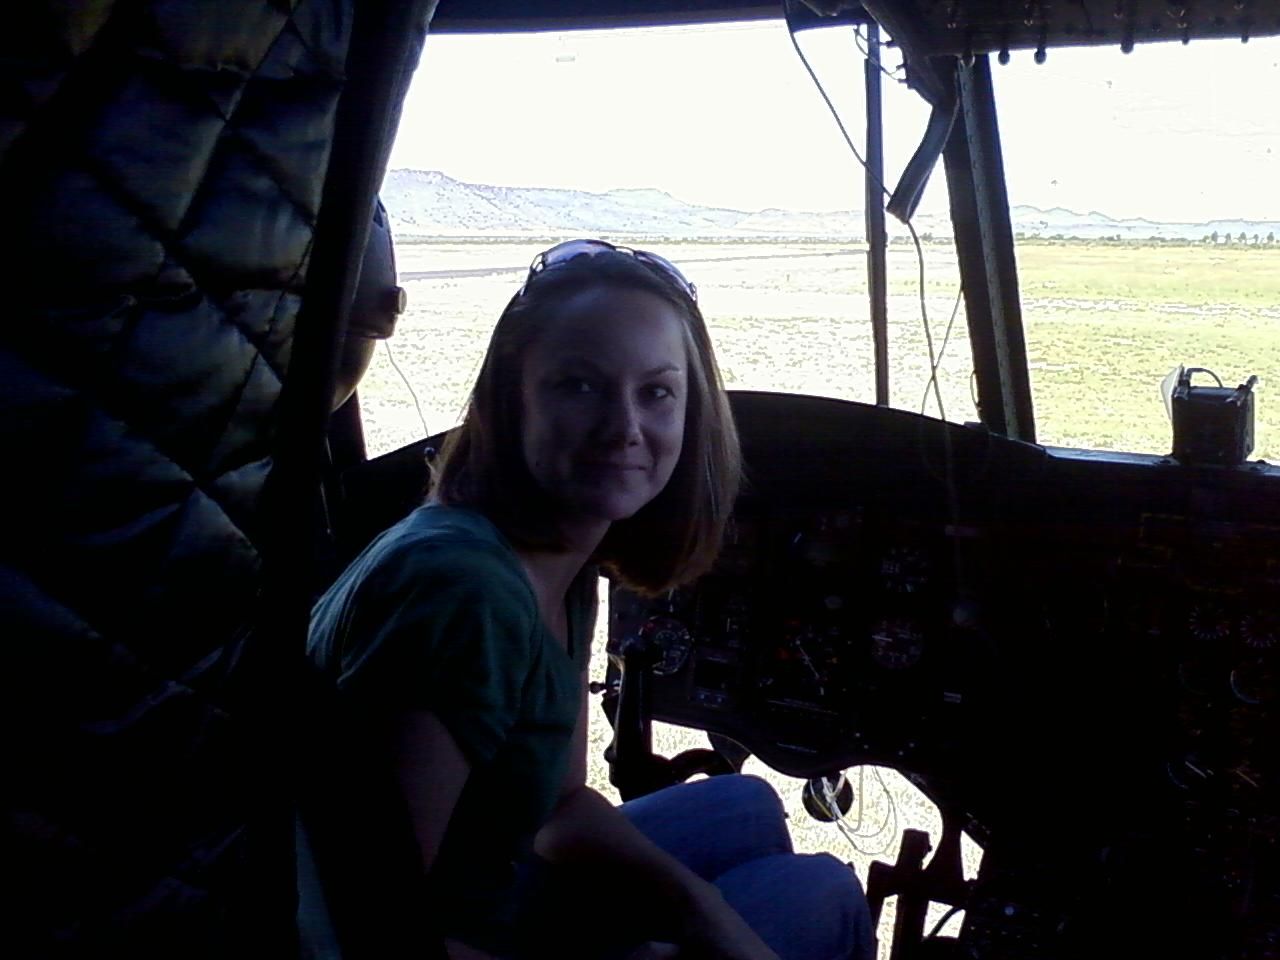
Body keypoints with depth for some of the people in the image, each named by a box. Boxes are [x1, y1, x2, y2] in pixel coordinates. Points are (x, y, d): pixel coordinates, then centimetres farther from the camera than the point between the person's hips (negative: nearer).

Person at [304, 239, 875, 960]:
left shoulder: (566, 564, -3)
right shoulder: (463, 589, -30)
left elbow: (561, 802, 7)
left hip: (487, 899, 8)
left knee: (747, 809, 23)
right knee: (823, 895, 3)